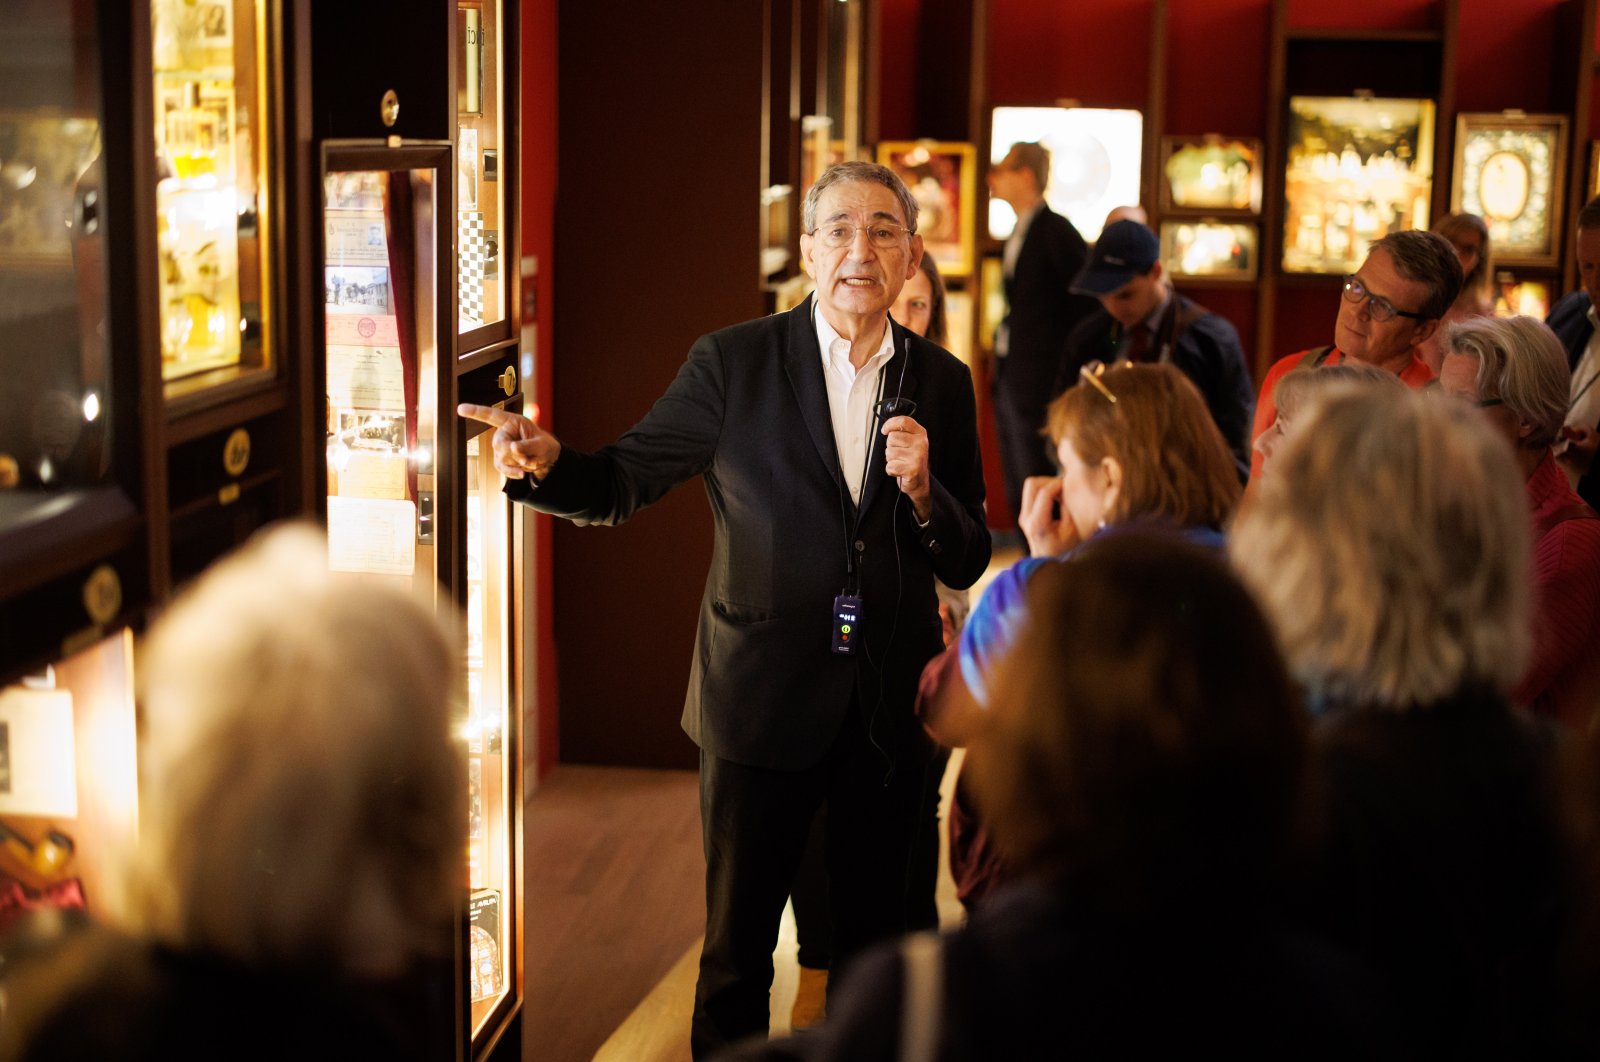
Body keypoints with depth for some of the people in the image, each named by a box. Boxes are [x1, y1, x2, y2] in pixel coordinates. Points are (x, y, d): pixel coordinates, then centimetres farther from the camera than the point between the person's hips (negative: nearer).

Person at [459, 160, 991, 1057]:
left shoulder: (942, 383, 2)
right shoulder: (733, 363, -5)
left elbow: (967, 563, 4)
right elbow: (621, 486, -4)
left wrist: (921, 488, -16)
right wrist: (545, 463, -25)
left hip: (892, 711, 2)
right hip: (763, 702, -2)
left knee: (876, 940, 16)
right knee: (736, 949, 10)